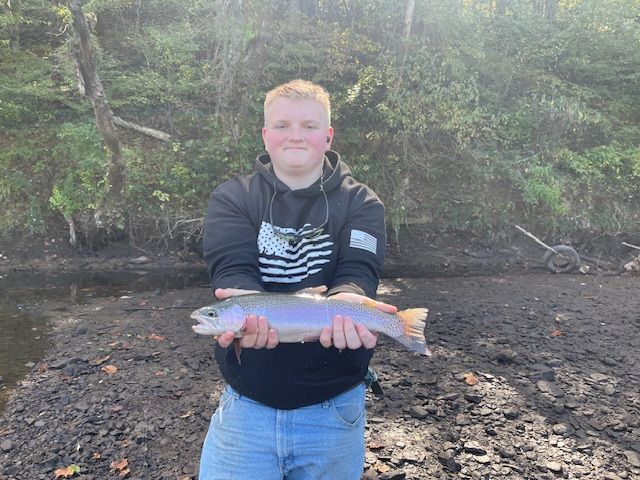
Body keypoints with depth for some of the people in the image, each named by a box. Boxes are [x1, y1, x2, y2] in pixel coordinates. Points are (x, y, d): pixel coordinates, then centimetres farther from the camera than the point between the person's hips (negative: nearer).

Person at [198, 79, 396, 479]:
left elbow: (357, 274, -15)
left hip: (335, 405, 1)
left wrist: (346, 301, -39)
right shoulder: (231, 200, -2)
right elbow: (233, 270, -16)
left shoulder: (361, 204, -2)